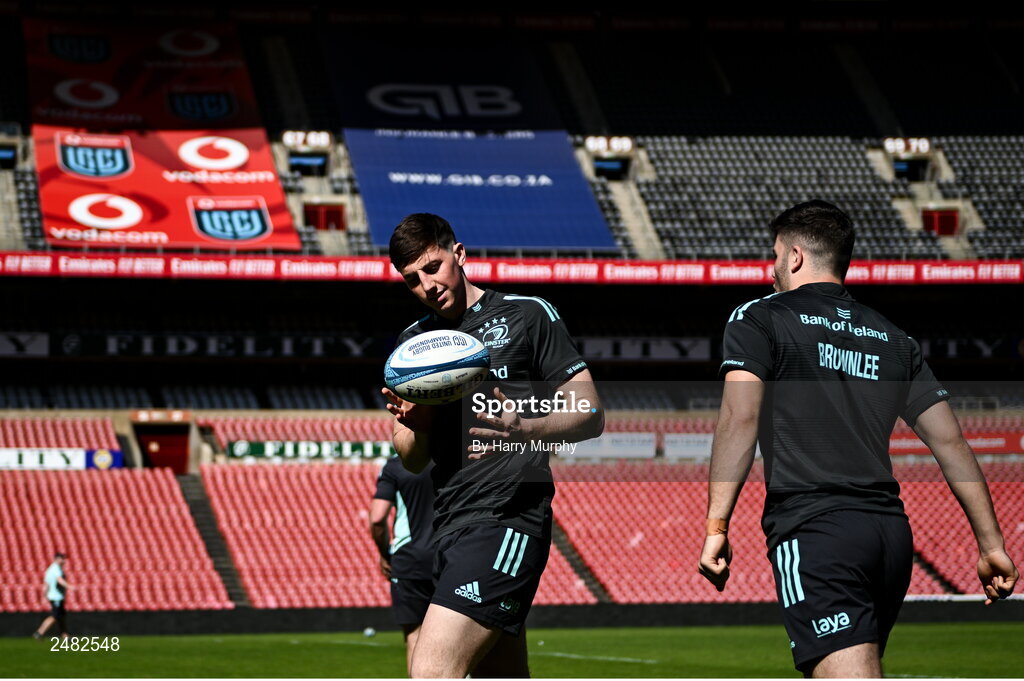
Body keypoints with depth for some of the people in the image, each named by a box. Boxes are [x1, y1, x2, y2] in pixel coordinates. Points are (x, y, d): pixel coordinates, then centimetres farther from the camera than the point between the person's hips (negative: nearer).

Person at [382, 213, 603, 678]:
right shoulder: (412, 343, 17)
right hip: (449, 529, 7)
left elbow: (590, 415, -2)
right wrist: (414, 425, -5)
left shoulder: (527, 316, 0)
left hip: (506, 519, -7)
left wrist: (525, 430, -22)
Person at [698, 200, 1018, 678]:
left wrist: (716, 526, -13)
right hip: (891, 531, 6)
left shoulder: (759, 319, 5)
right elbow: (951, 442, 17)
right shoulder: (893, 339, 21)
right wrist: (990, 543, 19)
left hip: (813, 531, -6)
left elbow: (740, 418, -10)